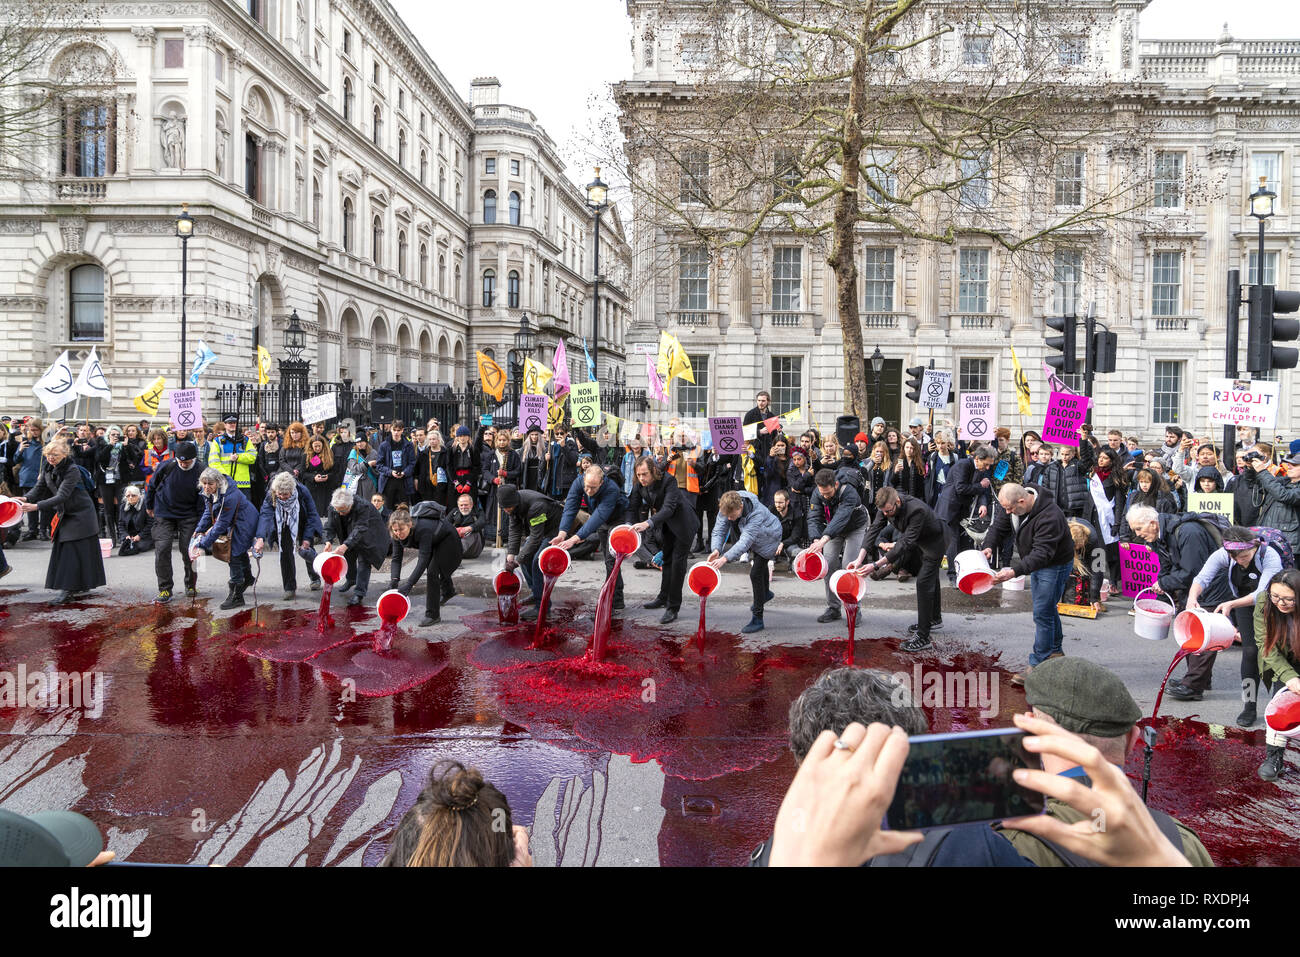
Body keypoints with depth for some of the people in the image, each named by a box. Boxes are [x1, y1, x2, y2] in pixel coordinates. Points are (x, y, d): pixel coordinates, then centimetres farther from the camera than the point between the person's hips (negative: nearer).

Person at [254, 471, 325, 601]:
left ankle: (315, 578, 28)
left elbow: (312, 515, -19)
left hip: (302, 525, -1)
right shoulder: (271, 496, -28)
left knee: (305, 551, -2)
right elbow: (265, 515, -36)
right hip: (284, 528, 1)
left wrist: (307, 538, -20)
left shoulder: (303, 491, -30)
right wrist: (260, 538, -51)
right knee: (285, 553, -7)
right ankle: (290, 588, 2)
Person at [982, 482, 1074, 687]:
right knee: (1047, 608, 22)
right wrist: (989, 546, -21)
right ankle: (1055, 651, 39)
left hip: (1055, 565, -9)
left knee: (1042, 613, -10)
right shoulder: (1013, 505, -12)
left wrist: (1015, 571, -48)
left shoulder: (1049, 517, -37)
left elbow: (1042, 553, -39)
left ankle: (1037, 665, -3)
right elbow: (999, 525, -1)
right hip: (1036, 563, 9)